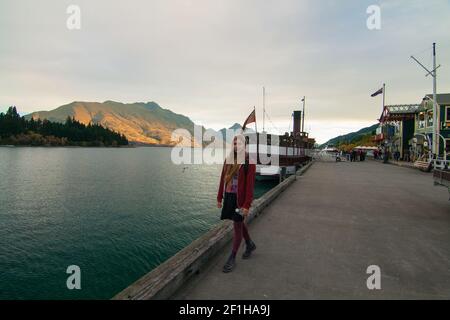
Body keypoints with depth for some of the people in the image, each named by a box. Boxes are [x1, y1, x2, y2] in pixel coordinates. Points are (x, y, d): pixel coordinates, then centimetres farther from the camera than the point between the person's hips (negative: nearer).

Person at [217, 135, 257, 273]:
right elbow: (223, 179, 9)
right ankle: (250, 245, 44)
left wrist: (247, 205, -18)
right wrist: (219, 197, 10)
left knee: (237, 226, 1)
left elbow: (250, 184, -16)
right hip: (229, 196, 6)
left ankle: (232, 258, 15)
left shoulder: (249, 161, -13)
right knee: (239, 223, 19)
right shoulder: (229, 159, 6)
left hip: (240, 198, -6)